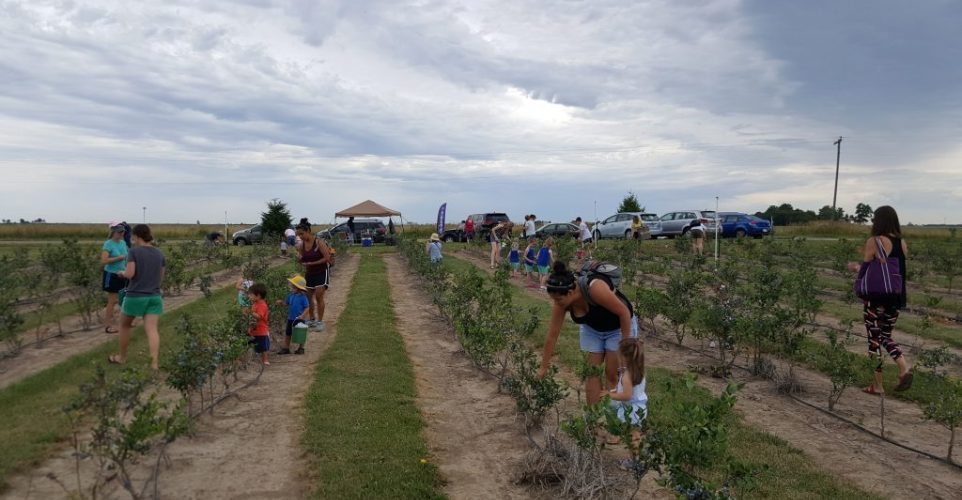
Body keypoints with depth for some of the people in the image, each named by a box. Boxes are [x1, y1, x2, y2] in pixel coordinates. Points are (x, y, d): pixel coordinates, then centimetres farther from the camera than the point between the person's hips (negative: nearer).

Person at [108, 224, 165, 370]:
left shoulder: (133, 251, -8)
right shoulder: (159, 253, 7)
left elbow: (129, 274, -15)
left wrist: (121, 273, 5)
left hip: (135, 296, -3)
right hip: (154, 297, 3)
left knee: (125, 325, 20)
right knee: (152, 329, -6)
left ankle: (122, 357, 34)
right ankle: (155, 362, -21)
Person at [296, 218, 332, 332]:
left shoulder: (319, 242, -17)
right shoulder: (302, 245, -1)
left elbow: (327, 258, -19)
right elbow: (301, 260, 10)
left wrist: (311, 263, -21)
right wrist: (299, 258, -14)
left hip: (322, 272, -6)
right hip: (309, 273, 6)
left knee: (319, 296, -11)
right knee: (309, 296, 8)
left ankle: (320, 321, -2)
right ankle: (312, 319, 23)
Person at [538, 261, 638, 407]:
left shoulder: (595, 288, -40)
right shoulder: (560, 303, -22)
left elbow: (624, 312, -28)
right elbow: (552, 335, -14)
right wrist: (543, 367, -8)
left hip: (619, 327, -4)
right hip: (592, 329, 4)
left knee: (612, 374, 0)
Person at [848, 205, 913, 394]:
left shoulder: (874, 241, -12)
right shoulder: (902, 243, 7)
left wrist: (854, 267, 14)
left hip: (877, 297, -6)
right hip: (896, 297, 6)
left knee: (874, 339, 4)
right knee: (886, 336, 21)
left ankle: (878, 385, 10)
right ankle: (904, 368, -2)